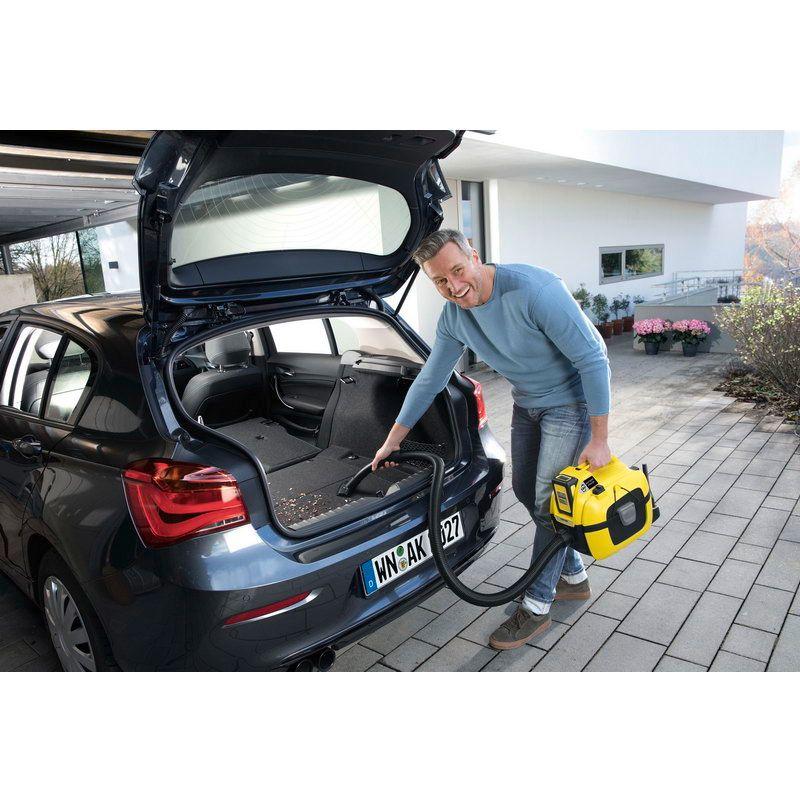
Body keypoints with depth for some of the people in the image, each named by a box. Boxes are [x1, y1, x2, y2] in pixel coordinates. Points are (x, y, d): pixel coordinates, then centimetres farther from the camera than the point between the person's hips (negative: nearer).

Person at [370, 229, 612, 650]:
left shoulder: (533, 289, -32)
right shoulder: (453, 316, -9)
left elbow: (593, 359, -27)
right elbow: (429, 380, 3)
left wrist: (599, 439, -25)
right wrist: (392, 440, 7)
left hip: (571, 401, -8)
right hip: (527, 403, 8)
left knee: (548, 502, -2)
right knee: (525, 489, 16)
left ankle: (537, 606, 17)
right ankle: (573, 576, 37)